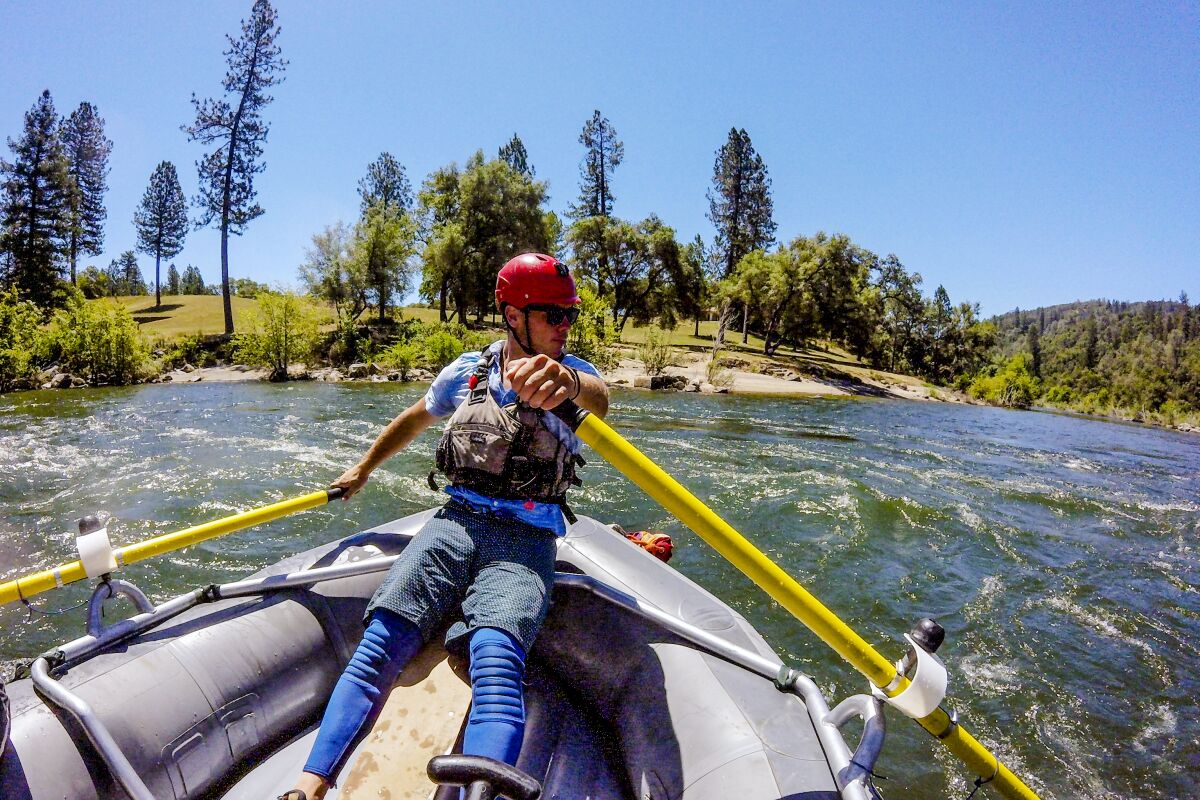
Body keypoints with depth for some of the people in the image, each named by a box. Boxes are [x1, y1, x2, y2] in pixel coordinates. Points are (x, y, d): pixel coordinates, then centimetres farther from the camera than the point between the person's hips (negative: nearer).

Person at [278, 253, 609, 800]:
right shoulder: (467, 372, 10)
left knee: (496, 660, -31)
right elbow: (413, 420, 29)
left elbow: (598, 399, -24)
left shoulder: (574, 374, 2)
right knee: (380, 643, -20)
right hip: (456, 522, 3)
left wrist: (566, 381, -49)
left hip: (526, 540, -3)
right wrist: (363, 469, 41)